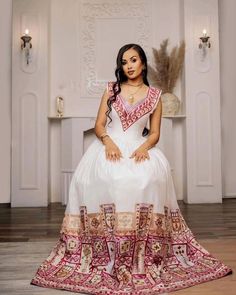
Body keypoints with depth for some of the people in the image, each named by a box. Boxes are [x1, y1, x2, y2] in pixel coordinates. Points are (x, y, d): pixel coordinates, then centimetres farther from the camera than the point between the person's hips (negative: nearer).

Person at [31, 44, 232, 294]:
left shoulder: (154, 95, 11)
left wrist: (144, 147, -14)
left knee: (149, 178, -30)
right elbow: (99, 125, 7)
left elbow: (155, 134, 8)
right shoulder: (111, 89, 12)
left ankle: (146, 256, -16)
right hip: (109, 146, 1)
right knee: (105, 179, -30)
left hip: (139, 148, 0)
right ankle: (107, 255, -18)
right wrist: (108, 141, -14)